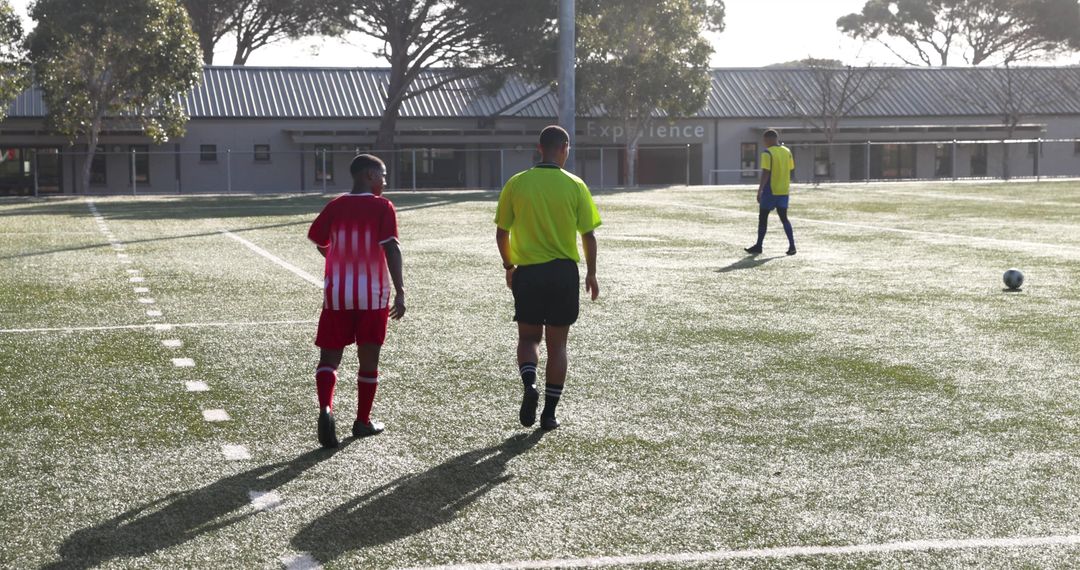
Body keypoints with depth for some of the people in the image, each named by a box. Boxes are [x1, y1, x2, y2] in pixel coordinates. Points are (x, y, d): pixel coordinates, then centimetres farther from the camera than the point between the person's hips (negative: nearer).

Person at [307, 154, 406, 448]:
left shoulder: (335, 206, 3)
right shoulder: (382, 207, -7)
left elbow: (319, 241, 12)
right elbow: (391, 248, -15)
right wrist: (400, 292, -15)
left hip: (337, 294, 2)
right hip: (373, 295, -2)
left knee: (329, 358, 6)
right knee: (368, 359, 12)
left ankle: (326, 408, -19)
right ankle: (363, 421, 21)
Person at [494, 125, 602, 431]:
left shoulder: (516, 184, -2)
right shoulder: (575, 186, -5)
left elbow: (502, 232, 2)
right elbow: (588, 235, -2)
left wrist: (509, 267, 17)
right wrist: (591, 273, 10)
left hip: (527, 272, 0)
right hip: (564, 271, 0)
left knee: (529, 337, 15)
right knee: (557, 343, 9)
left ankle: (529, 383, -13)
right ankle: (549, 413, 11)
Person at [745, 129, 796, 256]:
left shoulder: (767, 153, -12)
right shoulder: (787, 152, 8)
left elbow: (765, 173, -17)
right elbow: (789, 171, 11)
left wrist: (760, 190, -15)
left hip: (770, 191, -6)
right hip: (783, 191, 6)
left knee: (762, 218, 6)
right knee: (784, 218, 9)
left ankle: (758, 246, 10)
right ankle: (792, 246, -3)